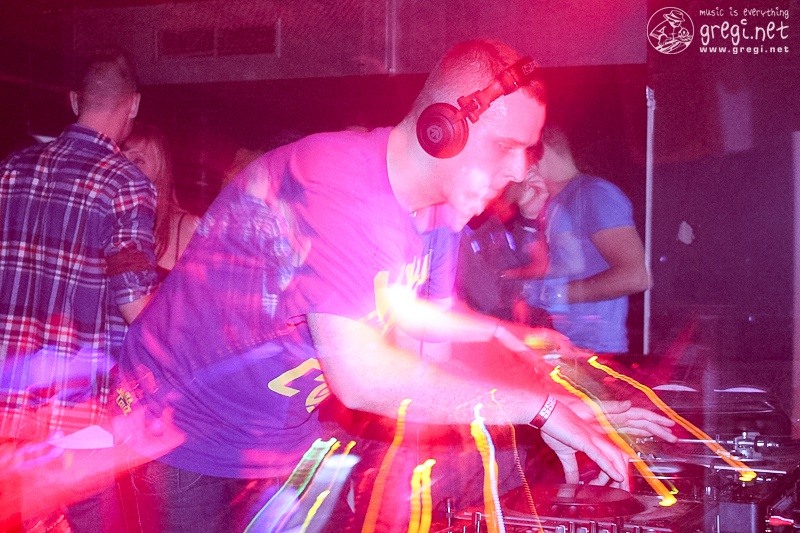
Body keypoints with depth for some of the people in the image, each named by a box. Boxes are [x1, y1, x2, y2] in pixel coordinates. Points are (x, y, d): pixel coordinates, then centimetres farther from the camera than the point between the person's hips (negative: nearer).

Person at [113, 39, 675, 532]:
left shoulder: (442, 202, -4)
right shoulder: (336, 185, -32)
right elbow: (362, 375, -40)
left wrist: (498, 332, 1)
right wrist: (539, 403, -35)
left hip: (284, 436, 7)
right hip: (185, 429, -7)